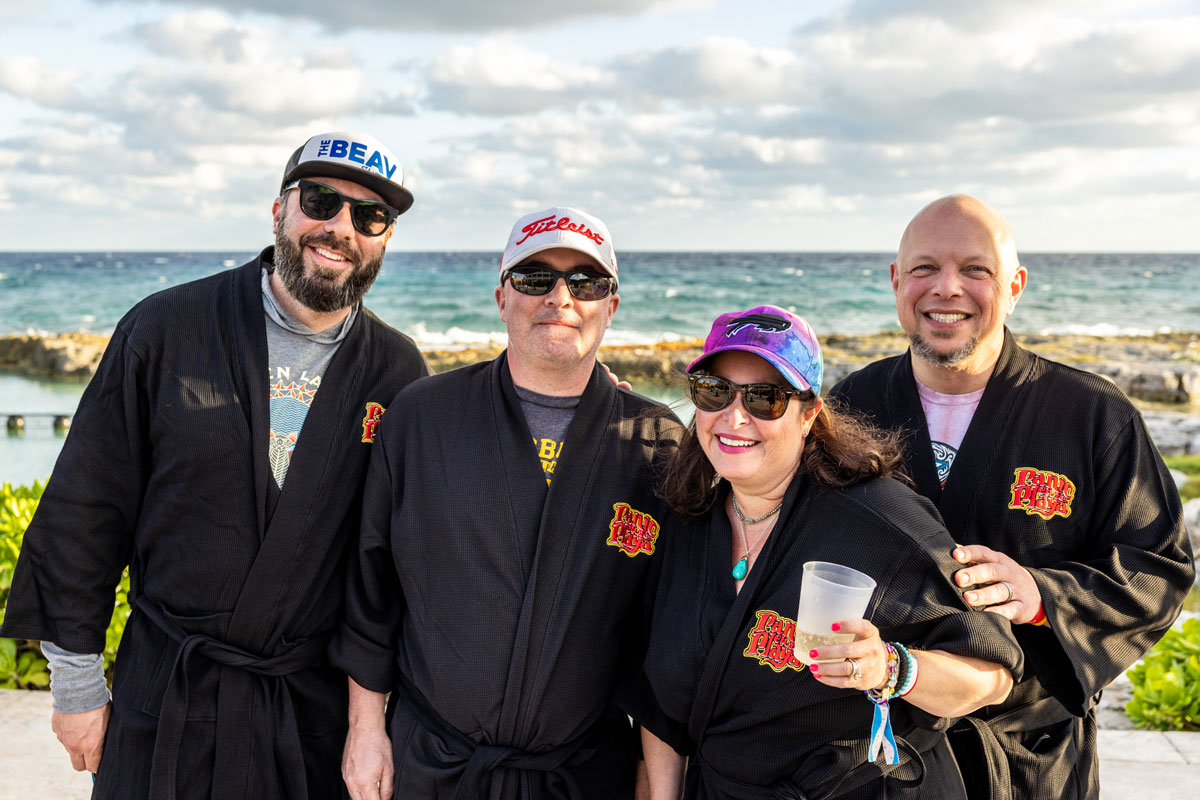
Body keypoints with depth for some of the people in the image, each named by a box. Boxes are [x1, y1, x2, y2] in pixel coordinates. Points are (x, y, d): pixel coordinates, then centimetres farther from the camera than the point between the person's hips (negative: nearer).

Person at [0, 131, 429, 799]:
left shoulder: (399, 372, -2)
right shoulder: (164, 329, -6)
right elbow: (86, 511, -3)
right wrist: (75, 680, -3)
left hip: (320, 706, 1)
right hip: (163, 700, 0)